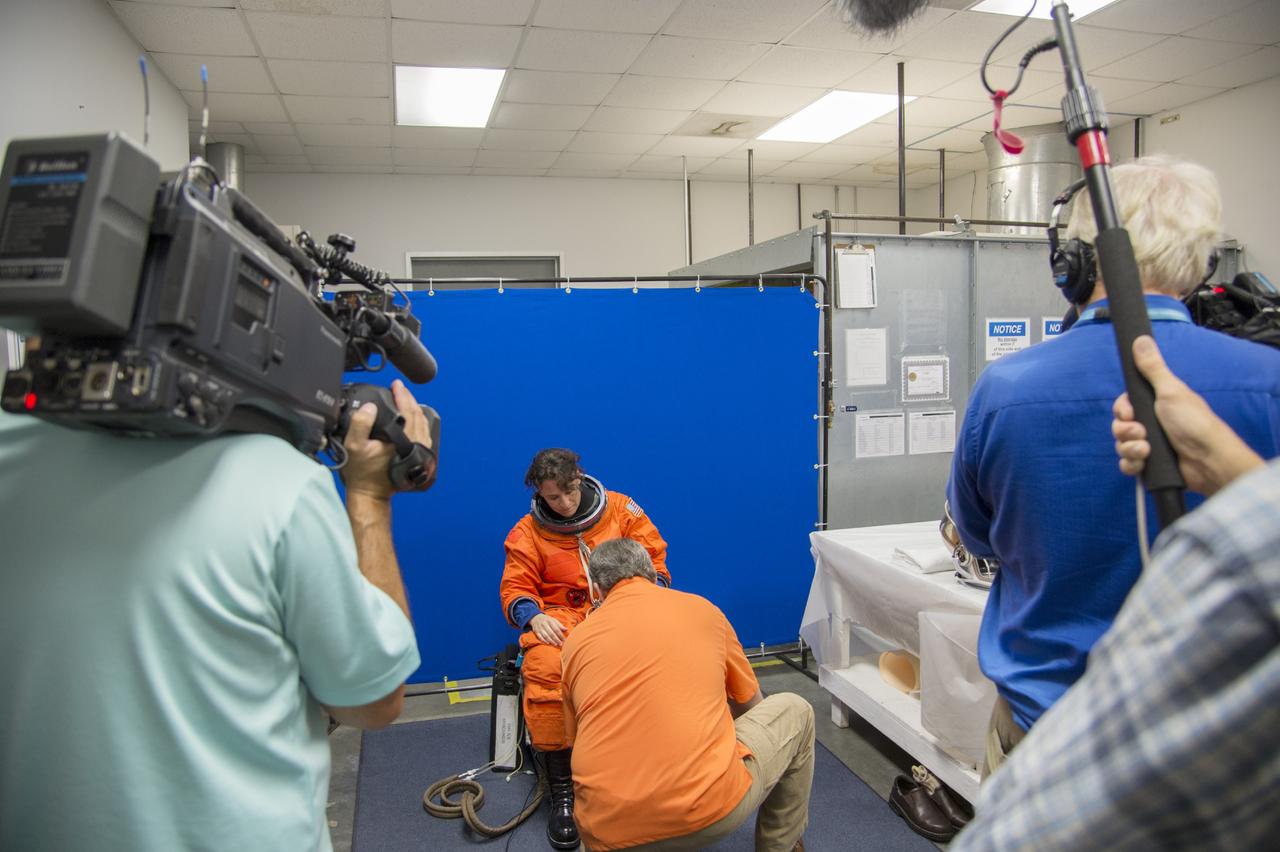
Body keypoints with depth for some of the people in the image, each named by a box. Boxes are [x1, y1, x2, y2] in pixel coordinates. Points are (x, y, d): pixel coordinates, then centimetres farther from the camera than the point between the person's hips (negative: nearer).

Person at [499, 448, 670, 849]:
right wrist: (535, 616, -16)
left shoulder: (621, 508, 4)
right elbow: (515, 589, 6)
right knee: (546, 670, -34)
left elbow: (655, 559, 7)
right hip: (560, 617, 0)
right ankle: (561, 791, -21)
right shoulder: (528, 532, 6)